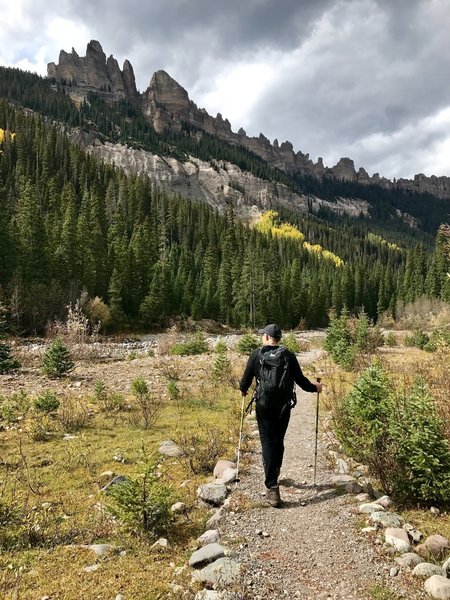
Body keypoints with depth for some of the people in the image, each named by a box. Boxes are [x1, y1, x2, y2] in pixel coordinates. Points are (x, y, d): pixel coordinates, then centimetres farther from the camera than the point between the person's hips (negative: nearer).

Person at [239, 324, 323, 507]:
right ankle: (274, 474, 39)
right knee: (279, 441, 19)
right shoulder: (289, 356, -2)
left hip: (264, 406, -2)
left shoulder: (256, 355, -5)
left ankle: (272, 488, -7)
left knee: (268, 443, 1)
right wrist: (314, 387, 19)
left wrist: (243, 389, 23)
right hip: (284, 406, 2)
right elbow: (300, 379, 0)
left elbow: (246, 379, 0)